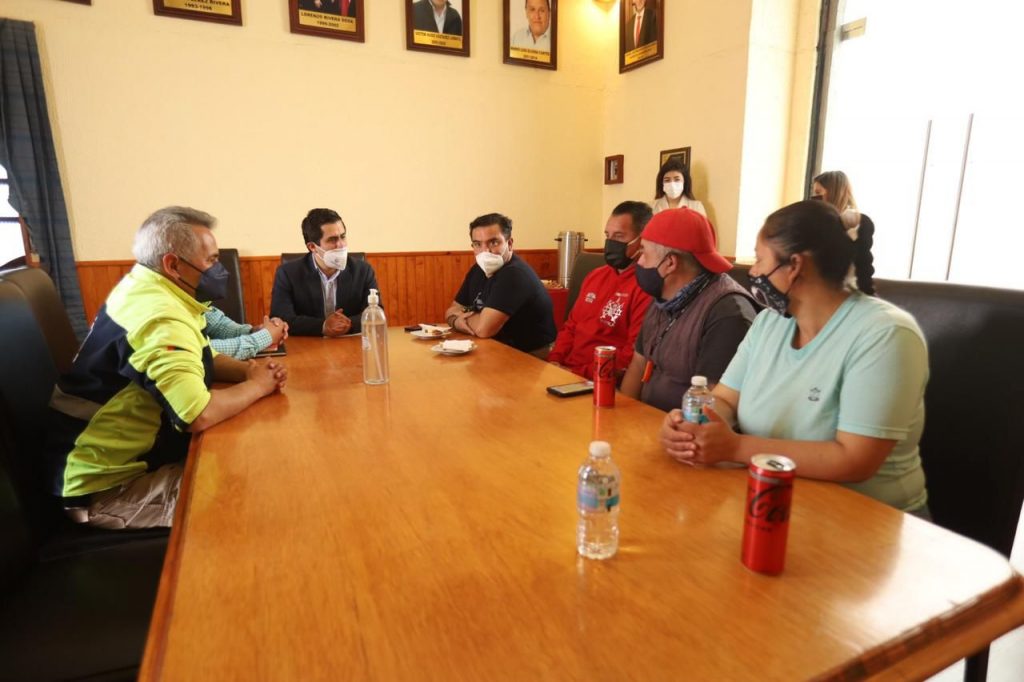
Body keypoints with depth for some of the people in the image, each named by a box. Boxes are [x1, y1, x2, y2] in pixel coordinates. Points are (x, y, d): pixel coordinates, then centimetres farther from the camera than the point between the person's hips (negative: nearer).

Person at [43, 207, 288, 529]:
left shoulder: (147, 289, 4)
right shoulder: (160, 318, -28)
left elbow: (206, 358, 14)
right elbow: (199, 415, -38)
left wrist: (248, 369, -6)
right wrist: (258, 385, -20)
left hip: (125, 458, 9)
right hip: (109, 488, -9)